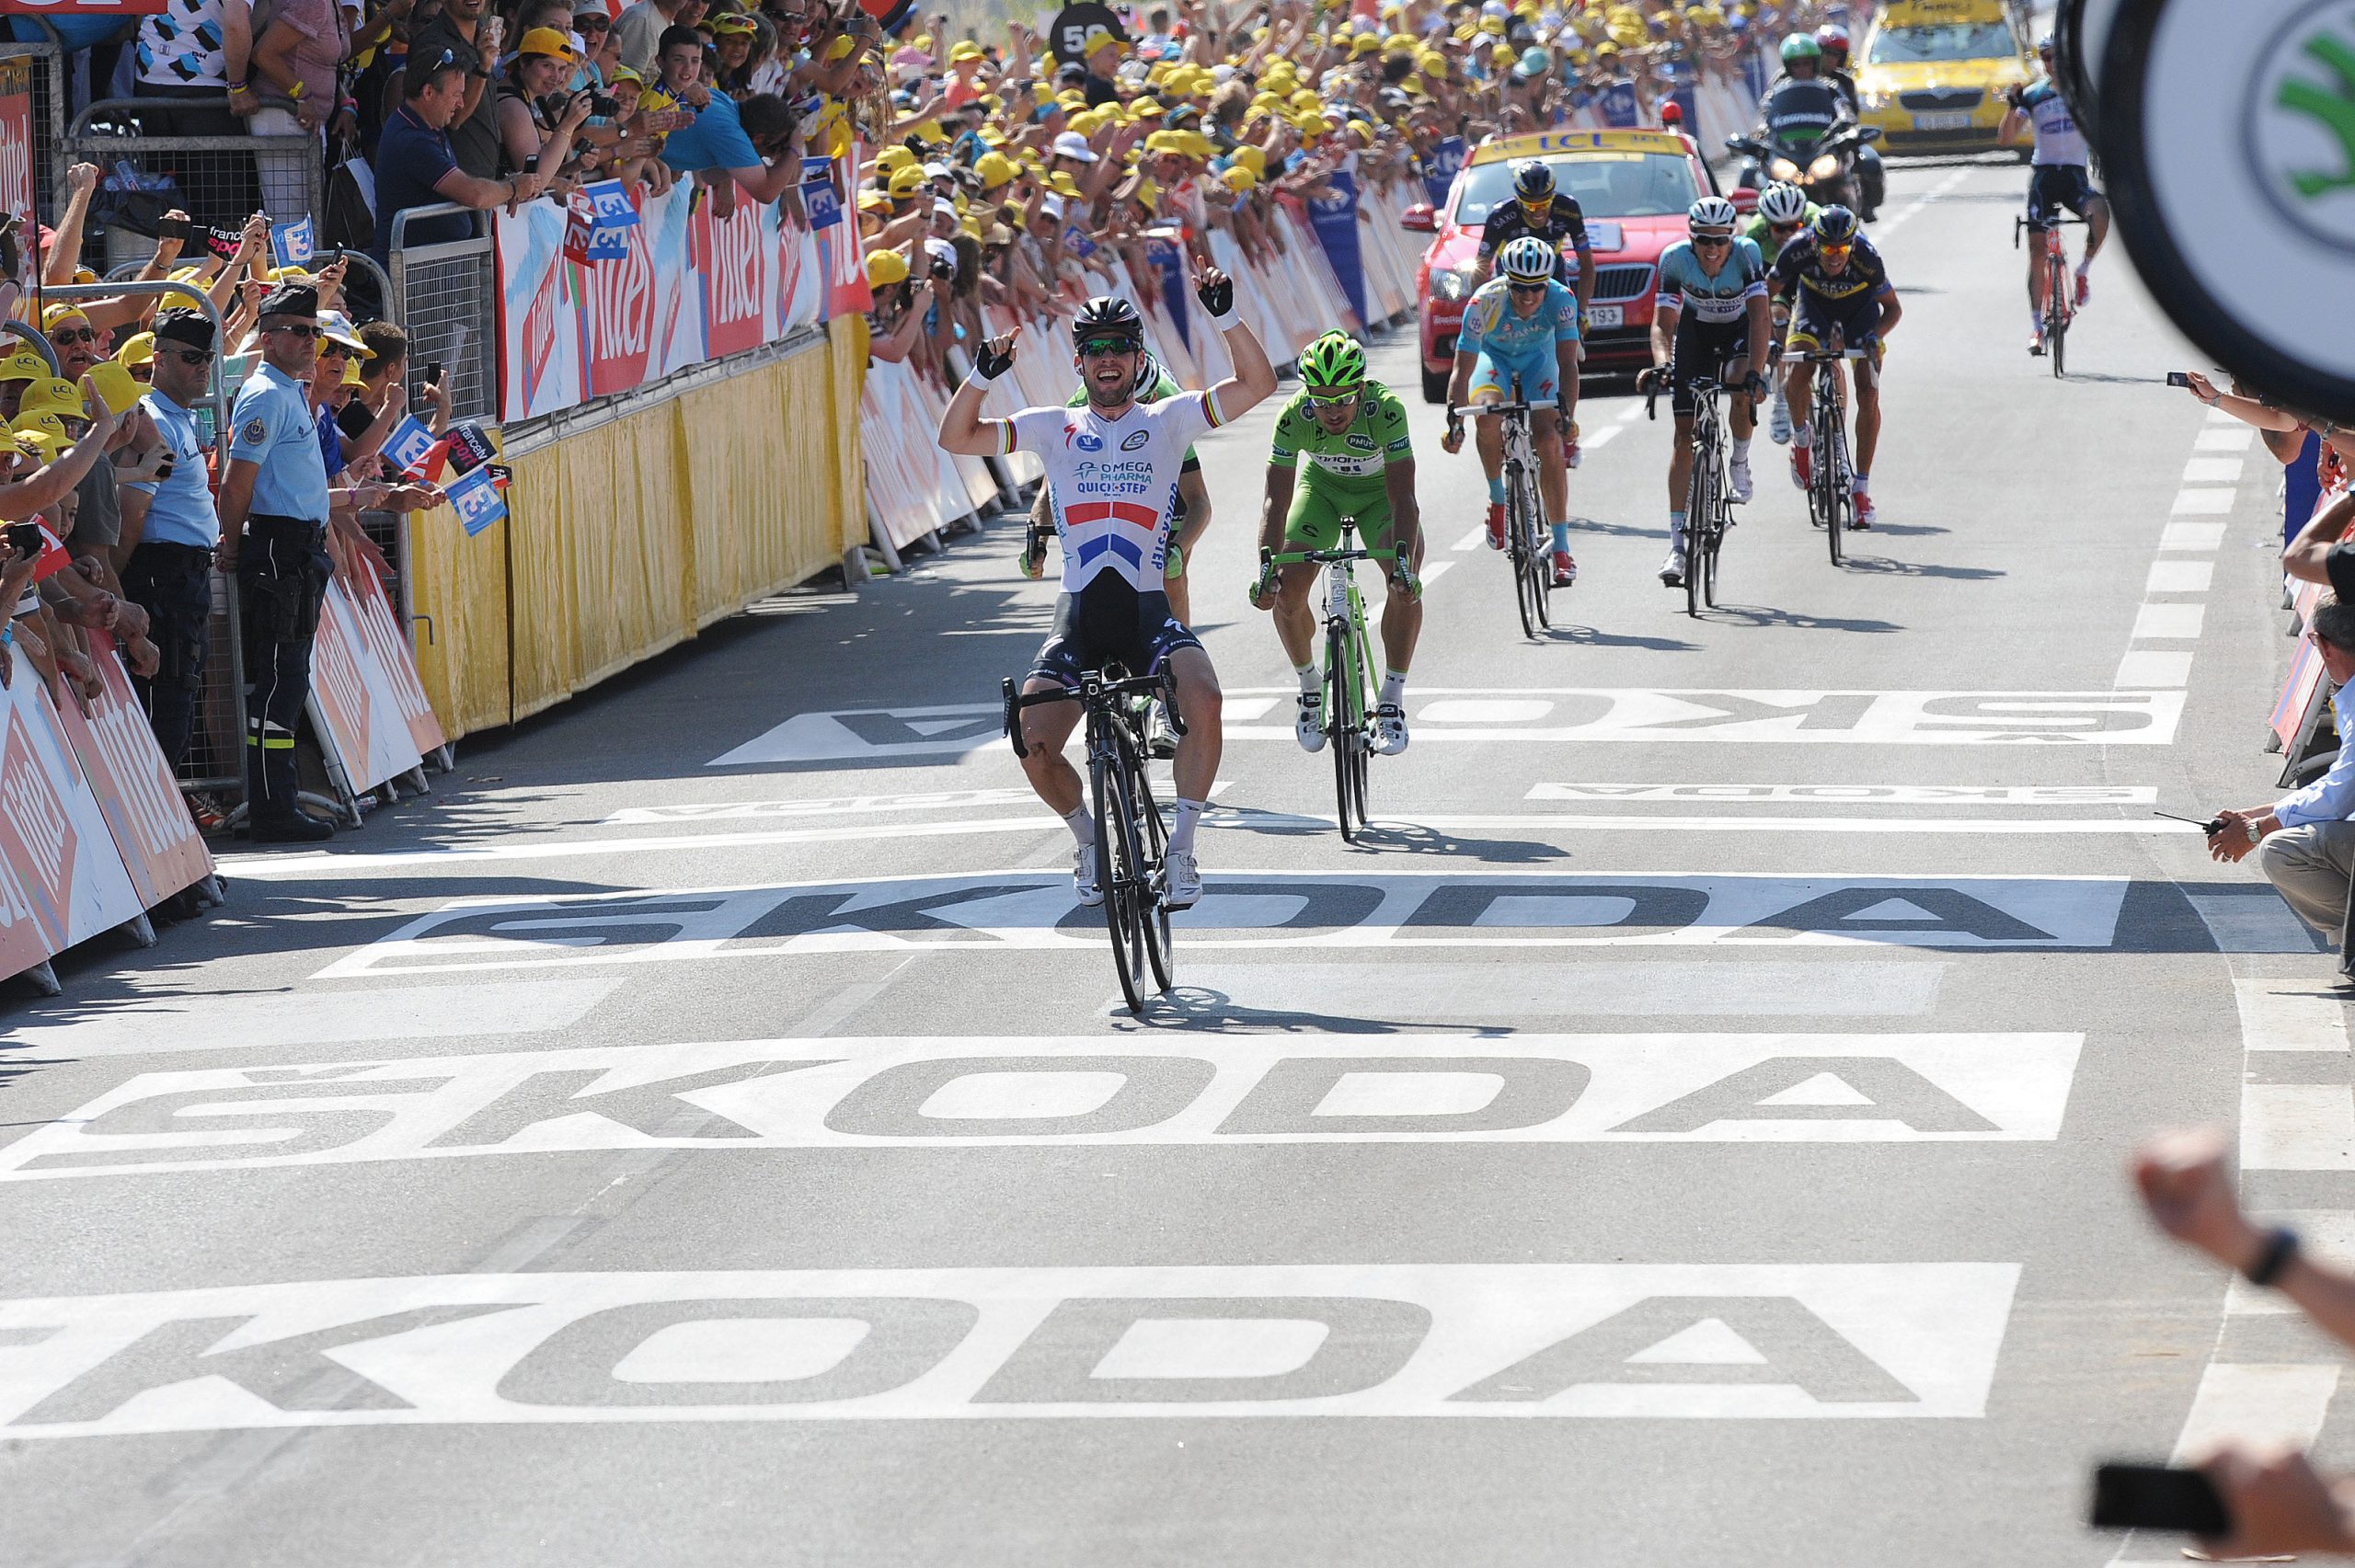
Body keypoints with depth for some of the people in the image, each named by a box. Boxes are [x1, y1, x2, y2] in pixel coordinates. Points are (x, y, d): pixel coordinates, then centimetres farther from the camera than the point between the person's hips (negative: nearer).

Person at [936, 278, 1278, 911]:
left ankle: (1181, 847, -13)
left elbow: (1257, 384, -3)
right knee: (1034, 744, -17)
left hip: (1147, 610, -1)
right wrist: (983, 374, -10)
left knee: (1203, 701, -30)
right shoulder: (1055, 427, 10)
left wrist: (1225, 316, -15)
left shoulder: (1168, 420, 8)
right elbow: (956, 437, 6)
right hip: (1078, 615, 1)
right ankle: (1089, 839, 15)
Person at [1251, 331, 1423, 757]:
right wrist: (1266, 566, -44)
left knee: (1406, 585, -26)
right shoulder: (1294, 417, -31)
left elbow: (1403, 498, -39)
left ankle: (1392, 700, -12)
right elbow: (1276, 500, -30)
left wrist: (1404, 561, -53)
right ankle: (1310, 686, 11)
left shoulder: (1386, 410, -36)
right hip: (1322, 487, 2)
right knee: (1286, 591, -16)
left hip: (1381, 490, -2)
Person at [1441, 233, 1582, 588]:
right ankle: (1498, 501, -7)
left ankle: (1561, 549, -12)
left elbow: (1568, 362, -38)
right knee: (1488, 414, -32)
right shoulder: (1484, 302, -35)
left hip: (1537, 358, 1)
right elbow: (1463, 368, -36)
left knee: (1548, 440, -17)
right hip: (1493, 356, -1)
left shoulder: (1561, 299, -33)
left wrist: (1566, 412, -53)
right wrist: (1453, 421, -48)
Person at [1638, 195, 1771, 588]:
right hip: (1694, 331, 1)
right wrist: (1662, 364, -44)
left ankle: (1740, 463, -1)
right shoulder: (1676, 258, -26)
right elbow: (1663, 323, -25)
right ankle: (1677, 545, -6)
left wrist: (1754, 371, -47)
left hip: (1738, 332, -1)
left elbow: (1759, 318, -35)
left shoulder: (1746, 254, -30)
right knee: (1684, 435, -6)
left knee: (1741, 390, -34)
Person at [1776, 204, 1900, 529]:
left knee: (1868, 394, -13)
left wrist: (1876, 335, -38)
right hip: (1815, 304, 1)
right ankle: (1801, 436, 9)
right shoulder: (1798, 252, -33)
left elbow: (1893, 308, -19)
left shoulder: (1866, 259, -35)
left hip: (1860, 309, -1)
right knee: (1796, 378, -24)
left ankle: (1862, 488, -3)